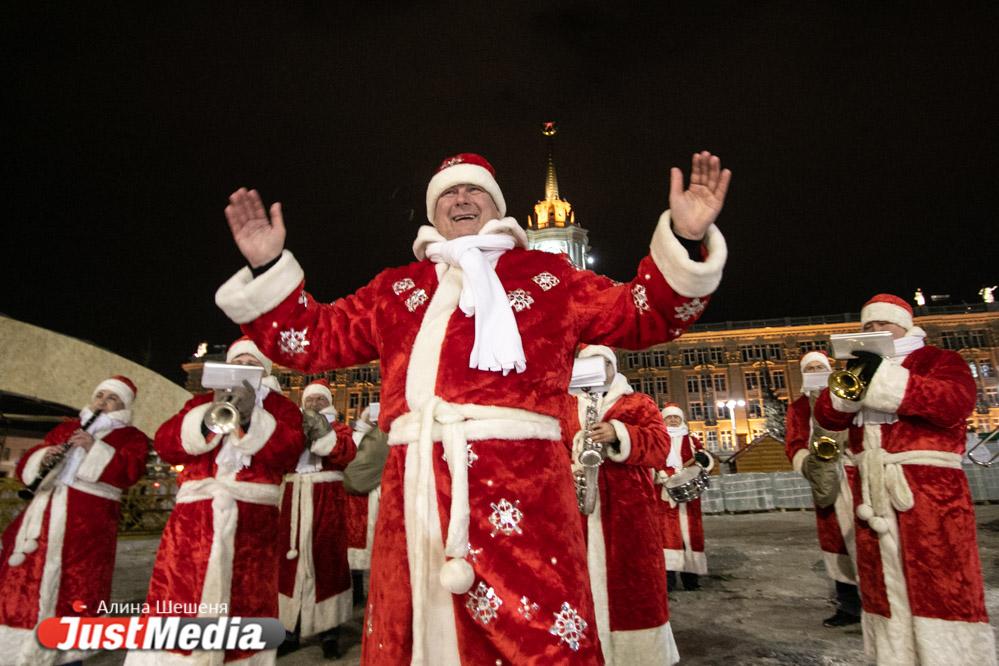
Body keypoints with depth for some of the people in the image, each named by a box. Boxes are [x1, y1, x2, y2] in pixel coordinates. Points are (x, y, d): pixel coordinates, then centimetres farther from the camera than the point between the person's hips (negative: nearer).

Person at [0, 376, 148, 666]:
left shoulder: (131, 437, 4)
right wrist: (43, 456, -6)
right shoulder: (66, 428, 19)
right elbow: (25, 466, 16)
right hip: (45, 511, 5)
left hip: (87, 522, -5)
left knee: (73, 587, -2)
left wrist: (94, 448, -18)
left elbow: (129, 471, -13)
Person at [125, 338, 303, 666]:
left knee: (246, 606, 4)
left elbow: (288, 452, -7)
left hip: (253, 522, -1)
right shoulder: (202, 401, 18)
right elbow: (164, 444, 4)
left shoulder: (281, 406, 11)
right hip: (195, 516, 2)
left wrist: (250, 417, -17)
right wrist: (208, 418, -11)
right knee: (175, 603, -4)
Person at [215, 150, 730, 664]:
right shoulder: (395, 288, 22)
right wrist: (268, 268, 10)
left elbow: (641, 316, 13)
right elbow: (313, 340, 20)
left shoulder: (547, 274, 16)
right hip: (416, 484, 3)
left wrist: (686, 241, -1)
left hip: (522, 477, -2)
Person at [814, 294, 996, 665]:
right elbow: (827, 417, 5)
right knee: (883, 582, 11)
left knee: (940, 585, -4)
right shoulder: (862, 369, 19)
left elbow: (955, 403, -18)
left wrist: (885, 377, -23)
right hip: (872, 493, 6)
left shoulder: (939, 360, 4)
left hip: (929, 491, -5)